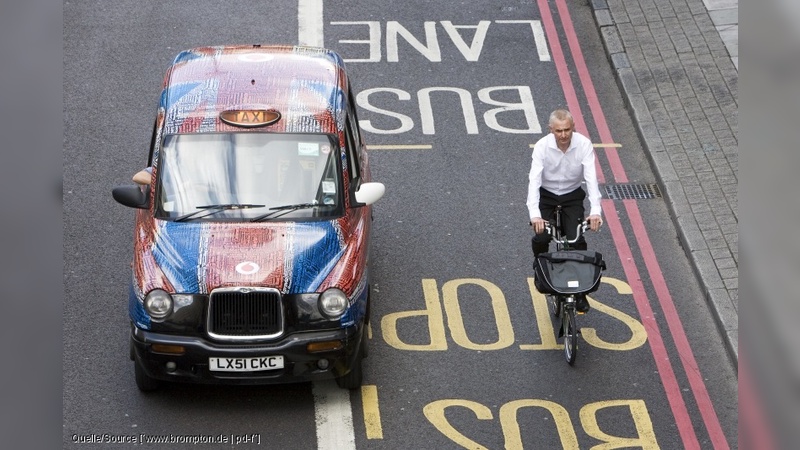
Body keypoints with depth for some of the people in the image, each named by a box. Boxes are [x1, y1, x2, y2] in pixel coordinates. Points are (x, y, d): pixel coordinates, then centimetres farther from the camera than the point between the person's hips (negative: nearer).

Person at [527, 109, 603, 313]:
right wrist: (534, 214, -45)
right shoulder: (542, 147, -23)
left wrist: (595, 211, -42)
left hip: (573, 196, 0)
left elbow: (591, 178, -28)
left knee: (577, 240, -16)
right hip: (546, 195, 0)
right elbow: (534, 180, -31)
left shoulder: (584, 145, -21)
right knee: (541, 238, -19)